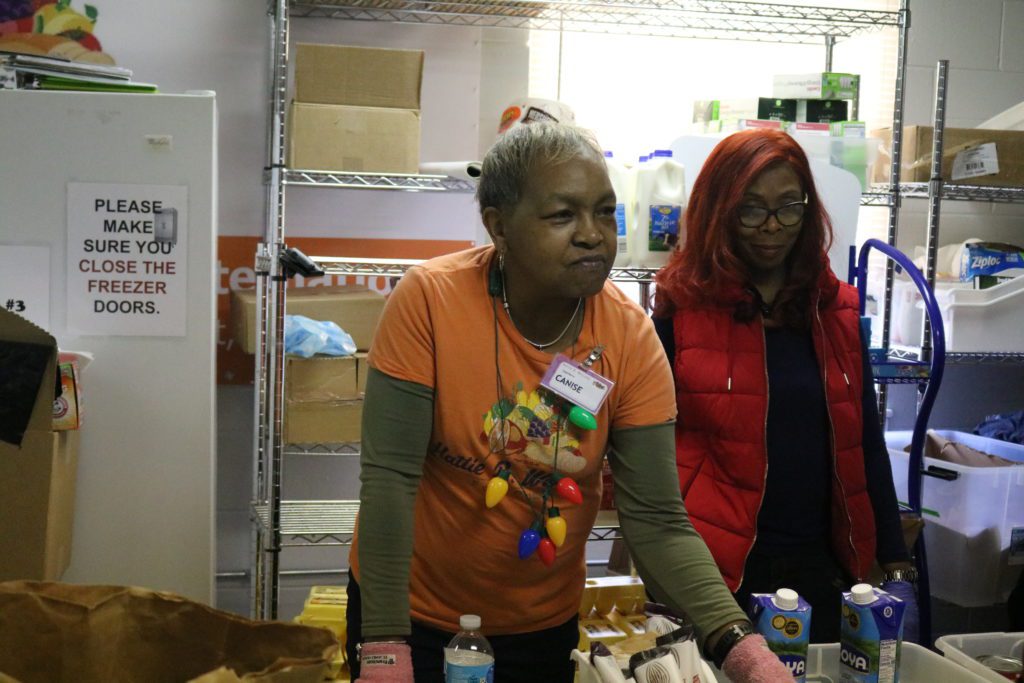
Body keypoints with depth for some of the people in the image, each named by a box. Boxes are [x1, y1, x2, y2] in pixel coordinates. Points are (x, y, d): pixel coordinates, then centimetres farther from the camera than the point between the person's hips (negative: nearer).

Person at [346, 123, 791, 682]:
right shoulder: (428, 300, -21)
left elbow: (656, 521, -15)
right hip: (414, 611, -2)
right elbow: (389, 477, -20)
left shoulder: (631, 337, -15)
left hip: (545, 624, 3)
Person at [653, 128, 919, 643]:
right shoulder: (682, 307, -5)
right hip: (714, 567, -3)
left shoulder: (836, 309, 6)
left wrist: (897, 569, 8)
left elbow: (866, 446, 11)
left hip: (819, 564, 4)